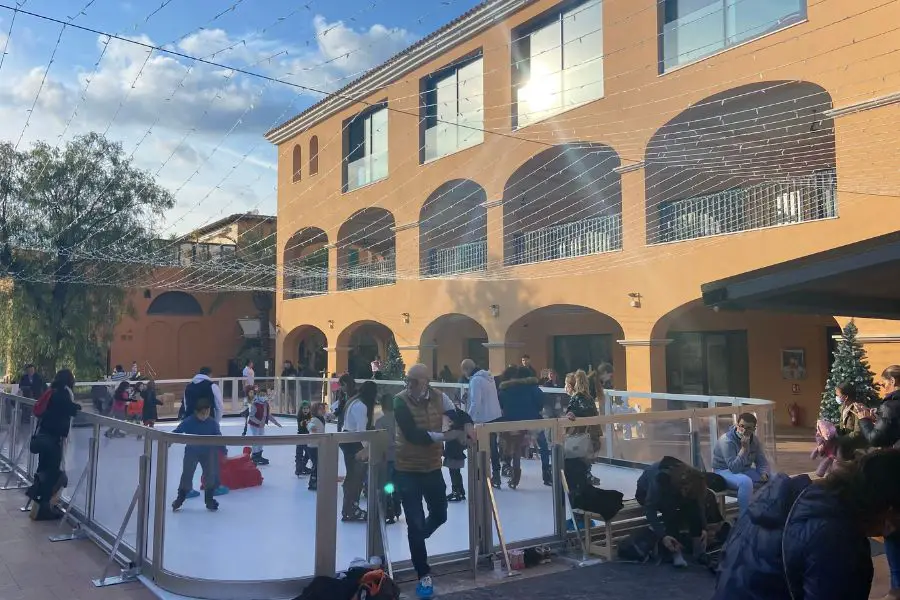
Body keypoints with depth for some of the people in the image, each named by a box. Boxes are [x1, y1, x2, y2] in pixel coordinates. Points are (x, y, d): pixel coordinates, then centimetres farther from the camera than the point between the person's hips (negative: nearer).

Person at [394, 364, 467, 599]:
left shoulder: (439, 397, -7)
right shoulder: (401, 401, -20)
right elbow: (414, 435, -28)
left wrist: (461, 428, -19)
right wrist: (446, 436, -30)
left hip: (432, 467, 5)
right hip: (407, 470, -4)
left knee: (440, 515, 20)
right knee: (415, 523, -1)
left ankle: (417, 539, 52)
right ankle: (424, 576, 16)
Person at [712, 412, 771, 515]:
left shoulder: (755, 440, -3)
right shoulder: (727, 441, -25)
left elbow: (762, 462, 3)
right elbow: (734, 468, -30)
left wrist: (764, 474, -19)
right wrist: (744, 448, -36)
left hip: (745, 470, 7)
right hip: (724, 471, -7)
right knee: (746, 481, -37)